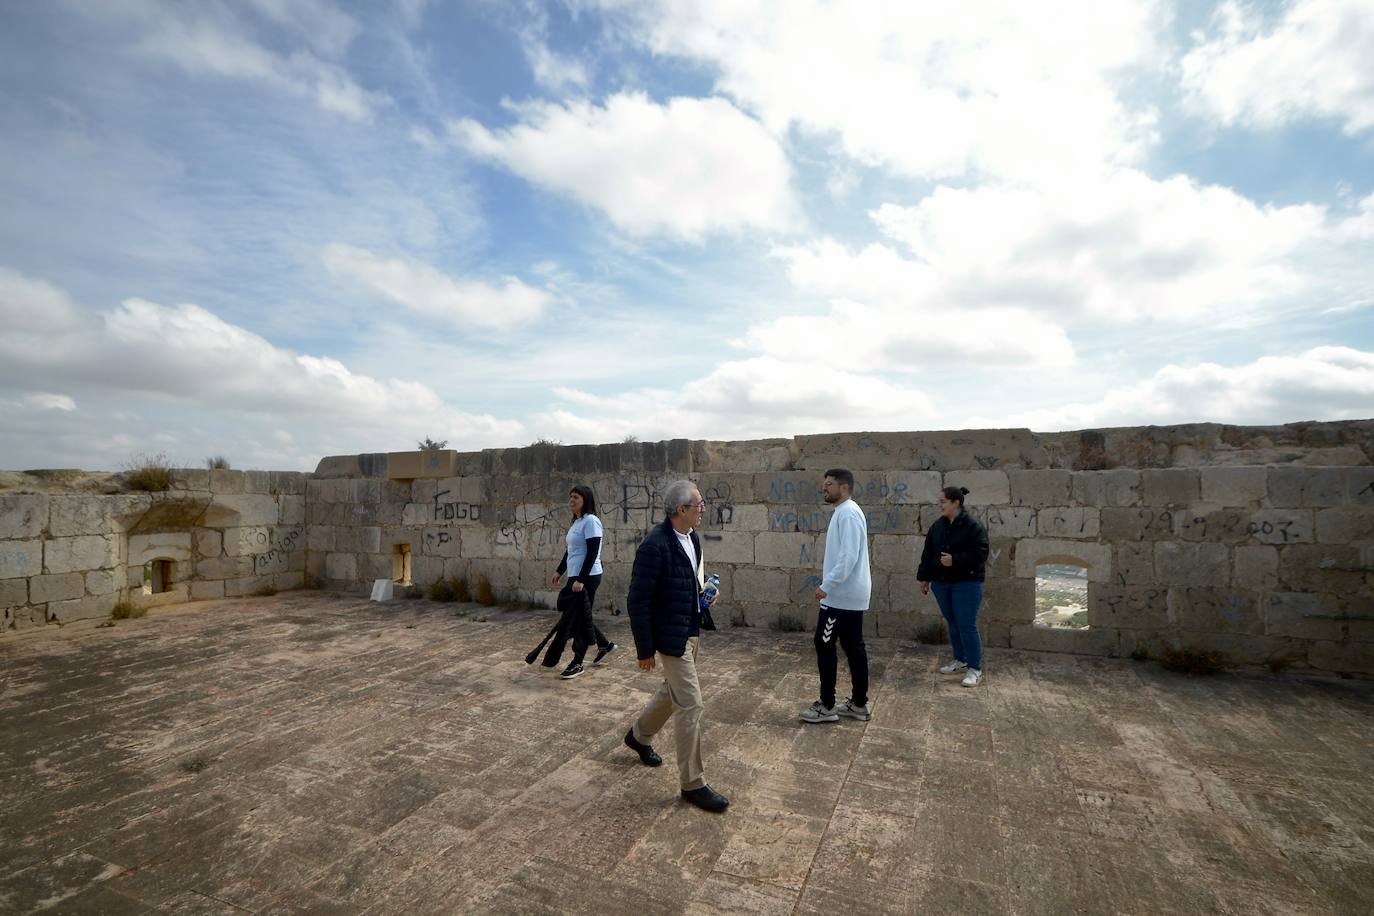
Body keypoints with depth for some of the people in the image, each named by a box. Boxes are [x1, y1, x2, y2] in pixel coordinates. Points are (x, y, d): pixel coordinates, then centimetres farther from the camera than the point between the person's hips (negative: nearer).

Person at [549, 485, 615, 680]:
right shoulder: (576, 522, 13)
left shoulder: (590, 521, -15)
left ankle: (577, 663, 12)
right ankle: (605, 644, 32)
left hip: (587, 578, -9)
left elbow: (592, 554, -20)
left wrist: (581, 580, -23)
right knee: (578, 616, 15)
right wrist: (559, 572, 20)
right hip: (575, 577, 9)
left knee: (581, 617, 0)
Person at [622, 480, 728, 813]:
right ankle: (693, 783, 15)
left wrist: (703, 593, 0)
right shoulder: (655, 546, -25)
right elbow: (638, 601, -20)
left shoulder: (691, 537, 2)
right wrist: (645, 649, -16)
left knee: (672, 691, 25)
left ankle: (639, 735, 50)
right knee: (690, 704, -1)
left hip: (691, 631, 9)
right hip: (671, 636, -9)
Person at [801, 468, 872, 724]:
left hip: (840, 595, -10)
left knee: (825, 645, -2)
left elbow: (848, 556, -26)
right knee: (853, 646, 13)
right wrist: (830, 585, 20)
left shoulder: (847, 513, -18)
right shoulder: (845, 512, 15)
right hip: (851, 594, 10)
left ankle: (827, 706, 7)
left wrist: (827, 585, -24)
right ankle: (859, 704, 21)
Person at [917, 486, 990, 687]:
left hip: (967, 584, -6)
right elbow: (928, 553, 12)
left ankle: (975, 668, 7)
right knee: (952, 624, 15)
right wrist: (924, 577, 12)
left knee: (967, 626, -4)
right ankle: (960, 660, 29)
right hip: (941, 583, 6)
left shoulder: (973, 526, -12)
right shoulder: (937, 526, 8)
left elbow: (980, 554, -16)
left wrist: (955, 561, -24)